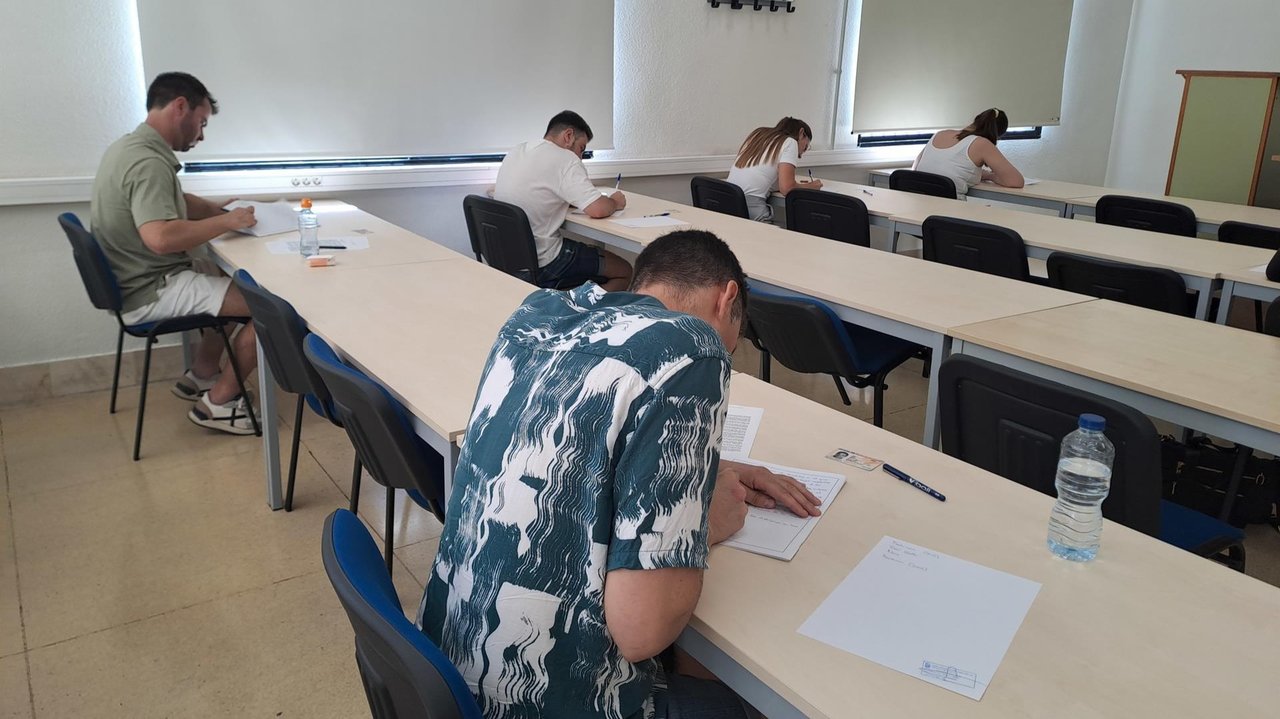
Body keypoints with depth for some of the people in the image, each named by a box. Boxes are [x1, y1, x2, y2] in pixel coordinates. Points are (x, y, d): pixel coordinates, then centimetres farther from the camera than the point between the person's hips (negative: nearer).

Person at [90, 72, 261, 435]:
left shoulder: (132, 147, 9)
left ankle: (201, 376, 25)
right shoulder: (149, 161, -24)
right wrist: (226, 222, -24)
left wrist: (222, 211, 9)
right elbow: (161, 237, -37)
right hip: (151, 292, -11)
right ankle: (218, 401, -1)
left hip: (142, 279, 11)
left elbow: (172, 202, 23)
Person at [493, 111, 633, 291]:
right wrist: (615, 202, -1)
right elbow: (598, 210, -24)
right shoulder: (564, 159, -16)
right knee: (624, 271, 8)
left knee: (595, 253, 28)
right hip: (542, 267, -8)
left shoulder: (515, 152, 8)